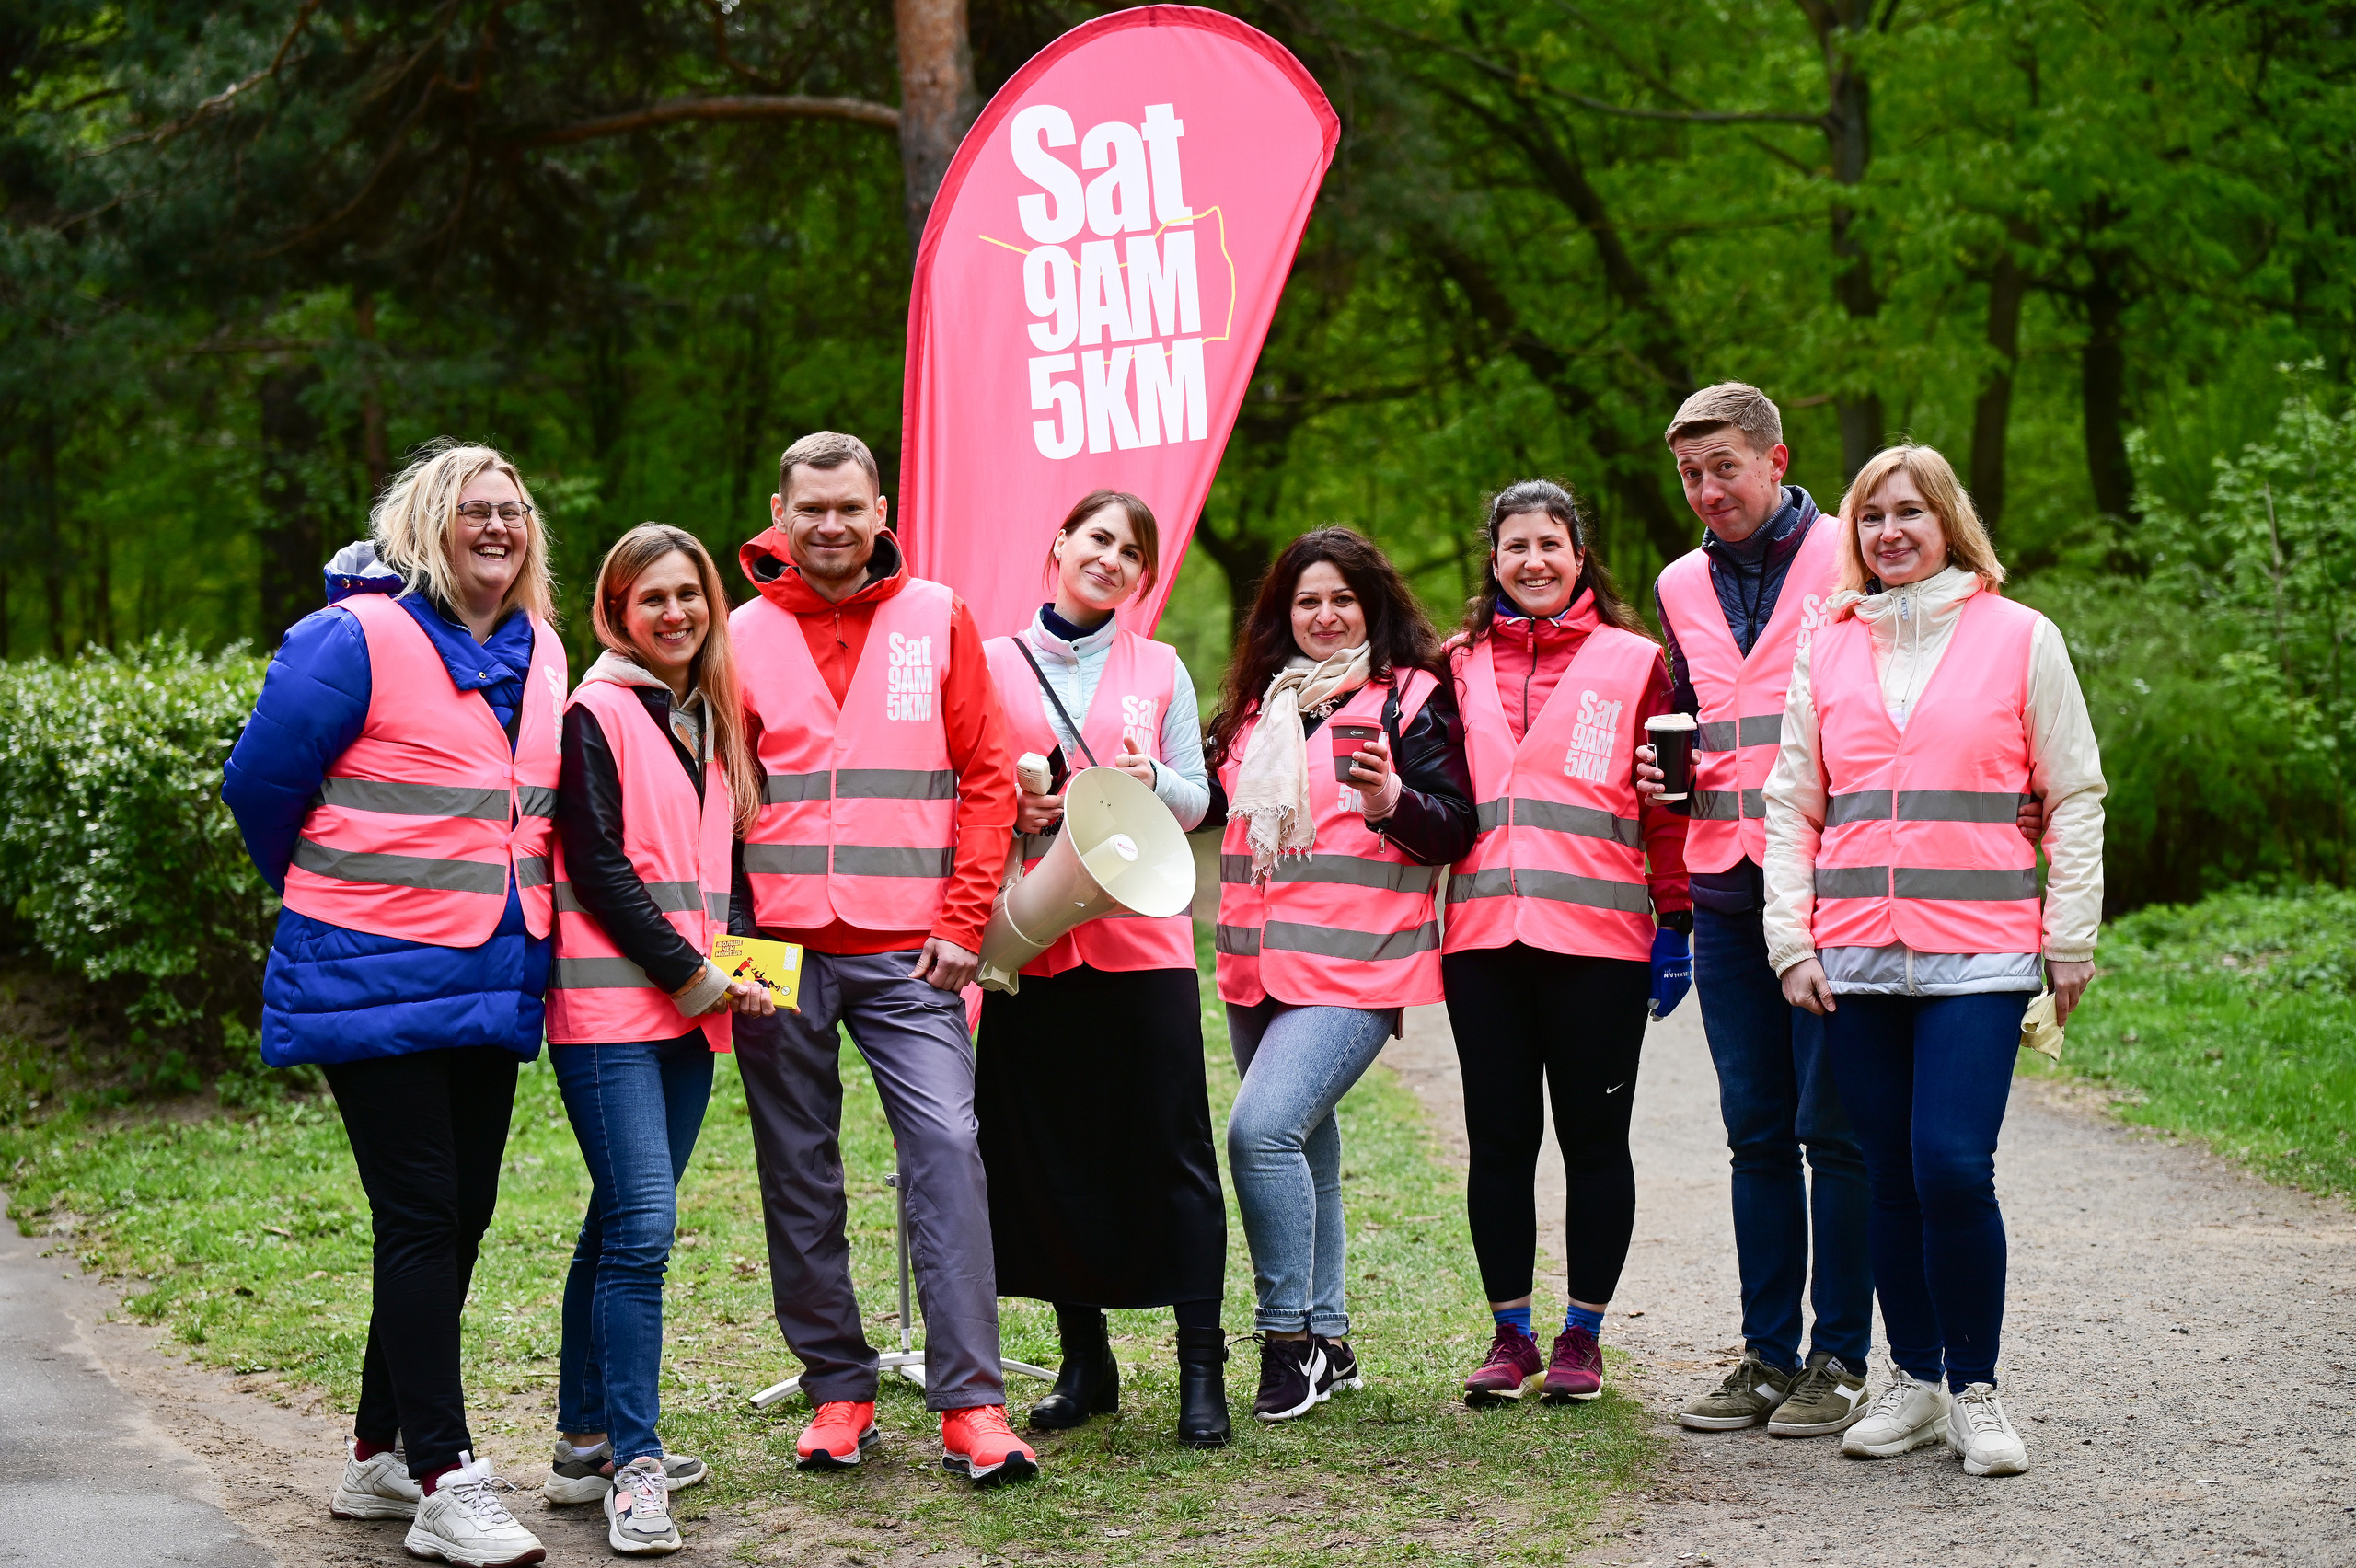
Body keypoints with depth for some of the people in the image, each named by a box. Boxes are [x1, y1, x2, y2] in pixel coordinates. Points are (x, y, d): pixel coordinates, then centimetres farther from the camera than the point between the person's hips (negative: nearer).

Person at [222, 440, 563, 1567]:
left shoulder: (539, 653, 11)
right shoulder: (355, 639, -11)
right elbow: (261, 783, -5)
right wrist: (335, 899, 8)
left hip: (492, 984, 7)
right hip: (375, 985, -7)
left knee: (460, 1216, 11)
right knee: (422, 1217, -8)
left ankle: (381, 1453, 25)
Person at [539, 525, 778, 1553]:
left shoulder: (712, 717, 17)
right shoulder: (596, 714, -5)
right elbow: (598, 869, -11)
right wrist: (696, 978, -12)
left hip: (692, 1008, 7)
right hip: (610, 1006, -7)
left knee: (622, 1224, 11)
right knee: (643, 1223, -14)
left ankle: (585, 1444, 18)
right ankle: (630, 1467, -11)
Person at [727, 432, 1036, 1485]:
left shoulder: (935, 619, 6)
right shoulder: (743, 635, 7)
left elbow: (985, 777, 5)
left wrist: (962, 923, -3)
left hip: (907, 948, -1)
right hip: (779, 951, 1)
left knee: (946, 1142, -11)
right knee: (800, 1169, 5)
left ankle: (969, 1399, -8)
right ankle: (837, 1385, 16)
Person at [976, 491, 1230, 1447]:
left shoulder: (1162, 670, 10)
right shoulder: (994, 665, 8)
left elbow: (1198, 802, 9)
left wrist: (1152, 781, -12)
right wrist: (1015, 809, -11)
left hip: (1143, 931, 0)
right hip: (1034, 936, 1)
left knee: (1173, 1148, -4)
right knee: (1051, 1153, 4)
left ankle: (1201, 1369, -1)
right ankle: (1084, 1361, 16)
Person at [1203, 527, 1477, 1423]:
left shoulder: (1412, 699, -2)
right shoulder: (1258, 700, 16)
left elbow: (1454, 832, -7)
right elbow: (1217, 803, 28)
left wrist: (1391, 800, -25)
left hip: (1355, 968, -7)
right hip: (1258, 967, 7)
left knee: (1262, 1128, -21)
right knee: (1303, 1147, 13)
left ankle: (1291, 1339, -12)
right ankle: (1326, 1341, 23)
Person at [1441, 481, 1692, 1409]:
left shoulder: (1634, 663, 5)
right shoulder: (1459, 668, 13)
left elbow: (1668, 805, 3)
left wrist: (1673, 922, -2)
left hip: (1598, 939, -2)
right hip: (1482, 937, 2)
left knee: (1593, 1136, 4)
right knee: (1499, 1139, 5)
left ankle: (1582, 1335, 12)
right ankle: (1509, 1334, 13)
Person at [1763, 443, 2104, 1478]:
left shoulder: (2019, 638, 5)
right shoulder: (1828, 652, 12)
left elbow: (2073, 796, 6)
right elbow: (1791, 807, 13)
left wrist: (2070, 941, 1)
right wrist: (1791, 943, 4)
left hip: (1977, 953, -3)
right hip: (1855, 956, 3)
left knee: (1952, 1166, -13)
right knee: (1891, 1176, 5)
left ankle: (1975, 1390, 1)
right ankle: (1915, 1383, 16)